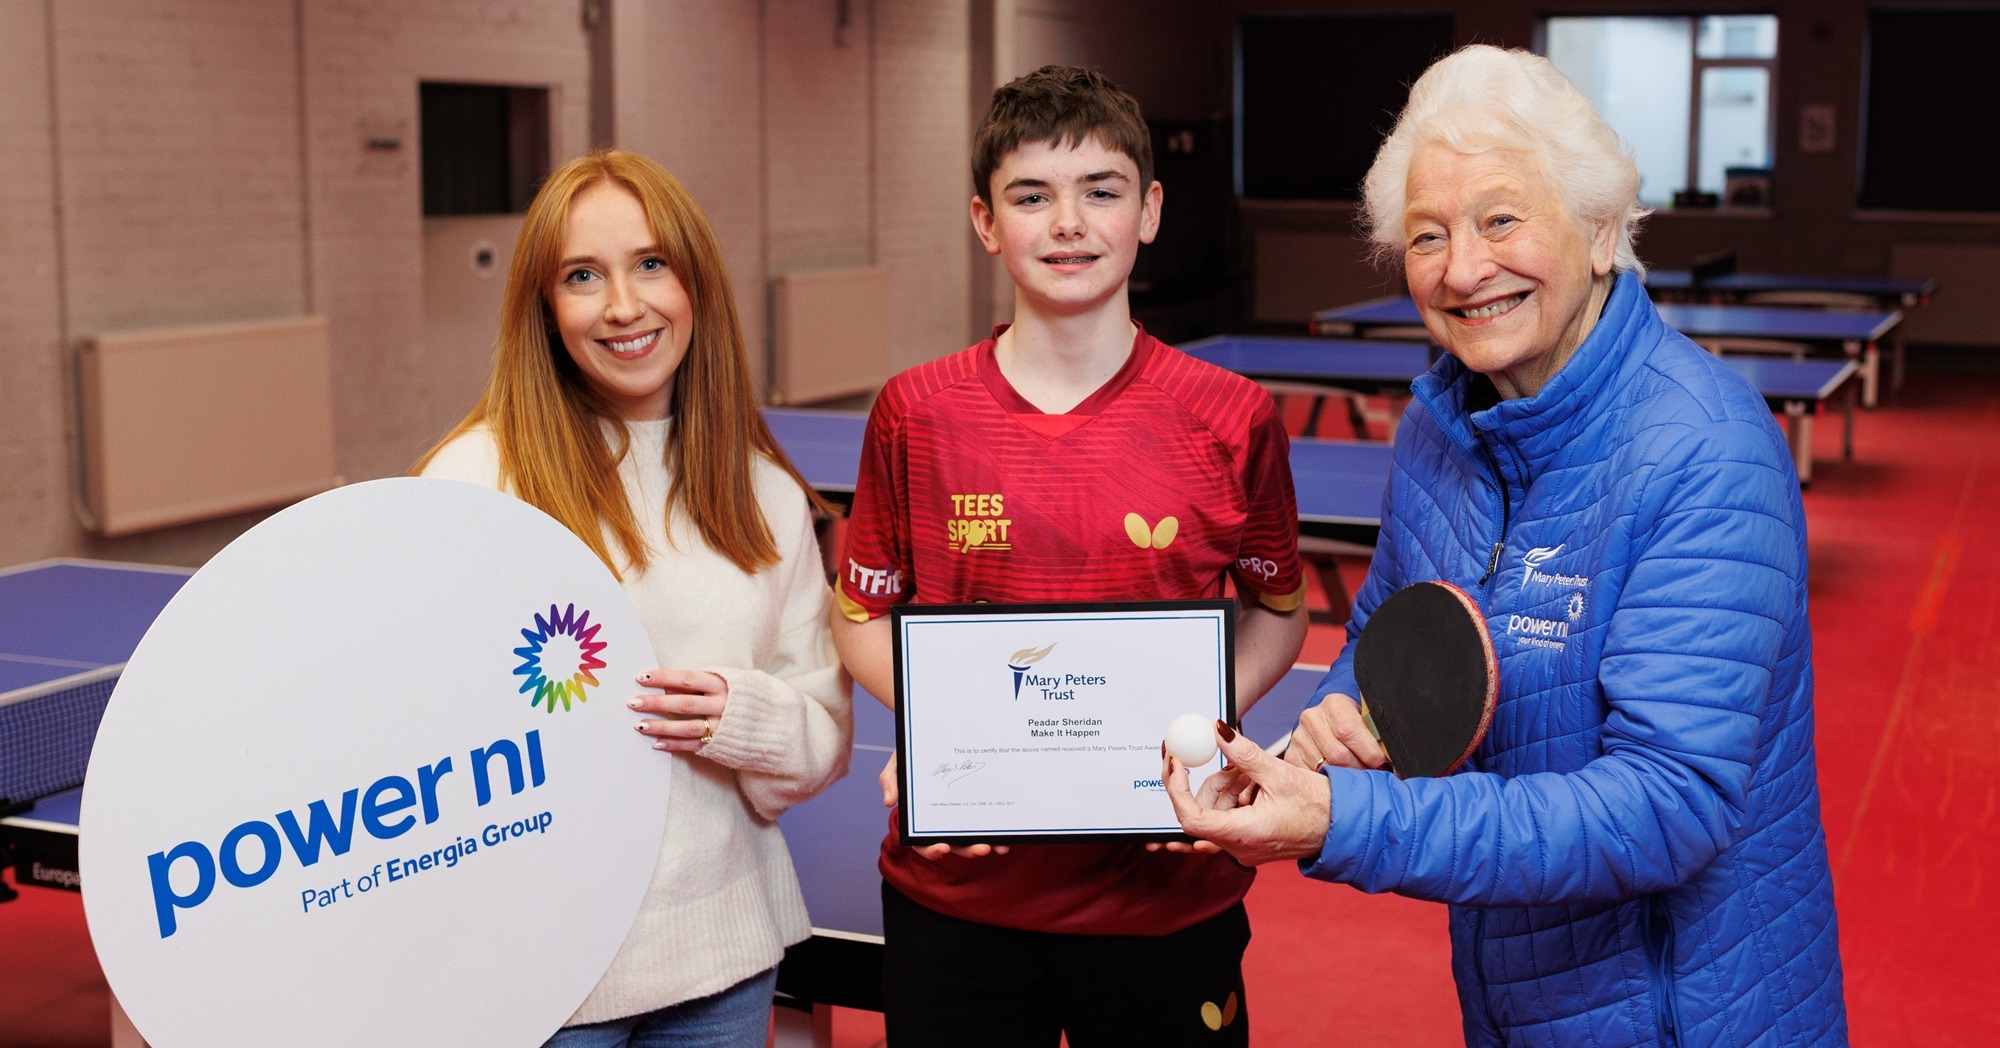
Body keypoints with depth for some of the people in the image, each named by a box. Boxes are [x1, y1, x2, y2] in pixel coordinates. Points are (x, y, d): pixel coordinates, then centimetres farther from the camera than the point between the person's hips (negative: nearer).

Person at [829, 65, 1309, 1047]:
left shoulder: (1233, 421, -5)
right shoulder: (916, 413, -4)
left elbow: (1276, 610, 9)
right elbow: (862, 615, 7)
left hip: (1168, 901, 0)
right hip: (955, 887, 1)